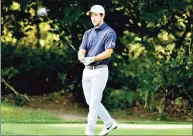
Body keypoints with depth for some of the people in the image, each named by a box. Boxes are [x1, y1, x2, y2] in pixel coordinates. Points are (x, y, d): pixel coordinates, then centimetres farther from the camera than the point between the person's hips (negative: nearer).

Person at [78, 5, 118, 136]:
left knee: (94, 102, -7)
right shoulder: (88, 33, 15)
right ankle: (109, 123, 24)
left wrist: (92, 58, -27)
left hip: (100, 70, -7)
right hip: (87, 70, 7)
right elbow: (82, 50, 4)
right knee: (90, 101, 11)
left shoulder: (109, 32, -5)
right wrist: (81, 56, -20)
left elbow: (108, 52, -15)